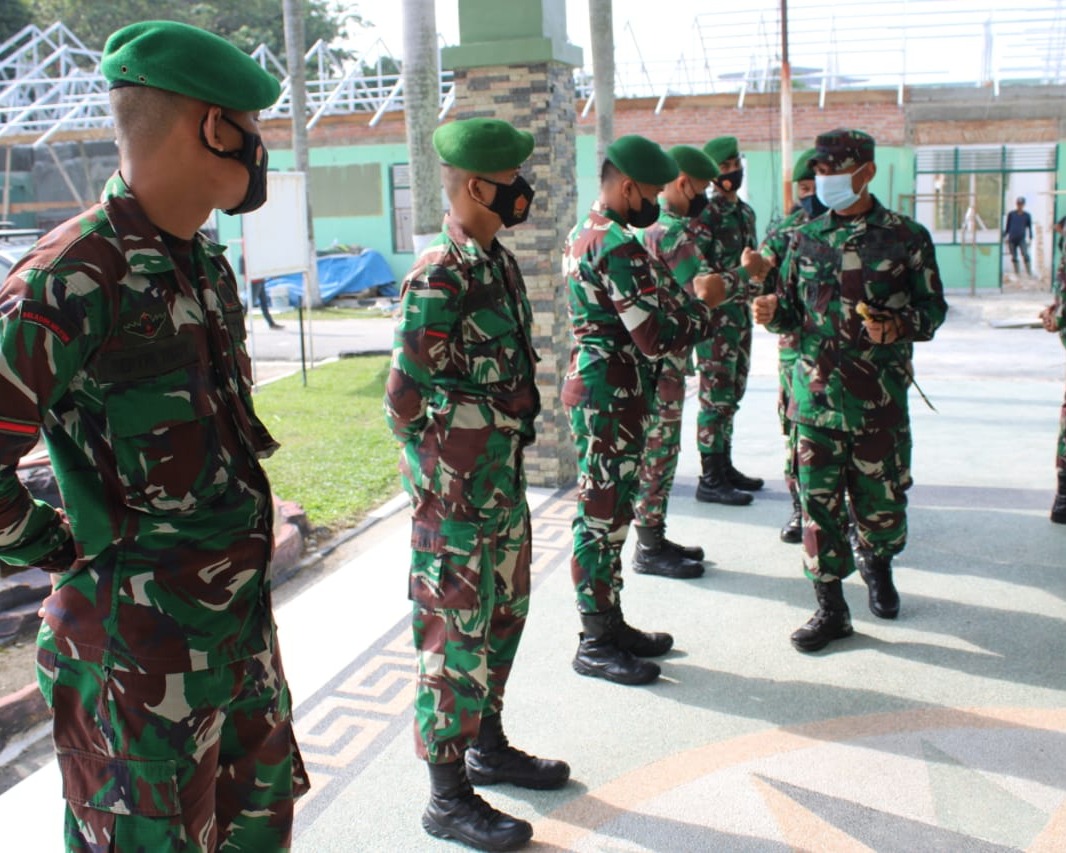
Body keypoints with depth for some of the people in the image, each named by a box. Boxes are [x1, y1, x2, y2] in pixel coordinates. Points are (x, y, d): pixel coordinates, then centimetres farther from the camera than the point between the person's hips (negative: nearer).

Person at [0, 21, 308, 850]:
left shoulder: (207, 265, 6)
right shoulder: (74, 279, -22)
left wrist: (240, 541, 13)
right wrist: (74, 553, -14)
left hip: (243, 617, 8)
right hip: (143, 637, -8)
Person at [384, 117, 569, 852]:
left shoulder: (501, 263, 10)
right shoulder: (440, 278, -18)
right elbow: (406, 396, -16)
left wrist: (509, 467, 16)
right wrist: (444, 481, -7)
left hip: (505, 480, 9)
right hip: (458, 490, -9)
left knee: (503, 616, 19)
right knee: (457, 633, 0)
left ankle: (487, 746, 37)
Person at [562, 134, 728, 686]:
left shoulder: (584, 236, 14)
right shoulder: (618, 245, -19)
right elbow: (656, 337, -23)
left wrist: (683, 297, 10)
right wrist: (703, 303, -7)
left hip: (595, 386, 11)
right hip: (610, 396, -11)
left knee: (610, 514, 16)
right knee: (602, 516, -2)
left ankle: (610, 623, 27)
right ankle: (596, 645, 8)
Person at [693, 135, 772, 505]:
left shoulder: (746, 211, 15)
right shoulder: (705, 213, -11)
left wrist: (760, 267, 1)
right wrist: (742, 272, -23)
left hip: (741, 313, 9)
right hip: (715, 317, -9)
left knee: (731, 394, 14)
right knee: (715, 396, -6)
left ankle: (724, 467, 24)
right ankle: (710, 479, -1)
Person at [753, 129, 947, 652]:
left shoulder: (906, 237, -2)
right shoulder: (807, 237, 8)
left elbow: (932, 308, 2)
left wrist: (898, 327, -18)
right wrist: (772, 312, -10)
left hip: (880, 394, -2)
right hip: (816, 391, 2)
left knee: (880, 495, 9)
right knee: (818, 500, 2)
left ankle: (877, 563, 41)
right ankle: (830, 607, 13)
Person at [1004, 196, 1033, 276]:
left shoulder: (1027, 215, 5)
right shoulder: (1011, 214, 6)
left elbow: (1030, 227, 10)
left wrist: (1030, 239, 3)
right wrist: (1004, 236, 8)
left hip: (1022, 239, -2)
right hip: (1012, 239, 2)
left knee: (1025, 255, -18)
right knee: (1014, 257, 5)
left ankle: (1029, 273, -19)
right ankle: (1017, 273, 15)